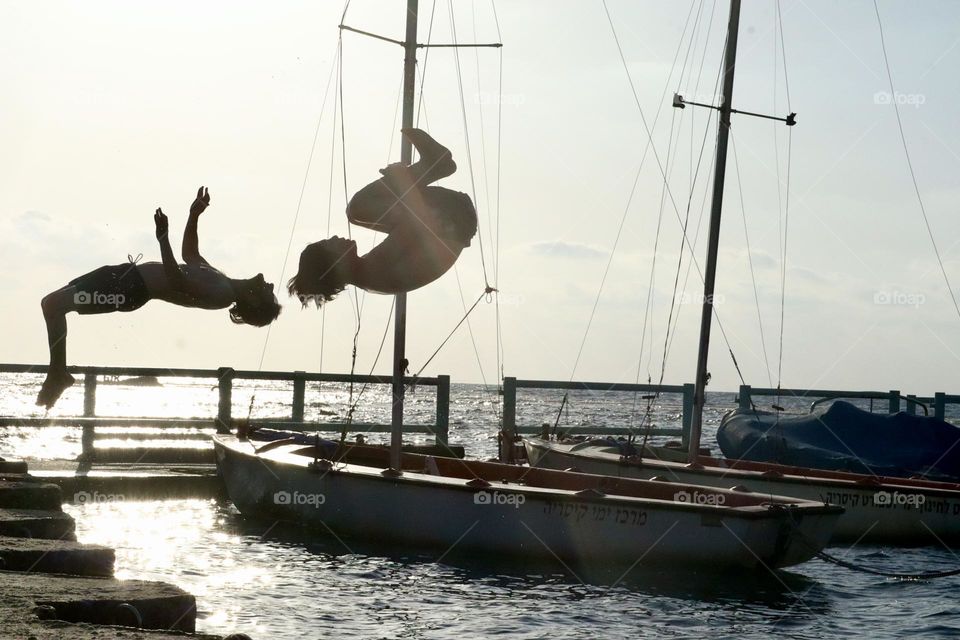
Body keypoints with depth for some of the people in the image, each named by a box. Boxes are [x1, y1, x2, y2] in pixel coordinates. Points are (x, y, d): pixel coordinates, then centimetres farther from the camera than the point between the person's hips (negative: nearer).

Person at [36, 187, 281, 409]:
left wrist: (163, 239, -38)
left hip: (131, 289, -10)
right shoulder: (221, 283, 9)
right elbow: (189, 254, 26)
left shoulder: (221, 295, -20)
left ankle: (58, 374, -1)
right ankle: (57, 374, 19)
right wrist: (194, 215, 16)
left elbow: (177, 281, -31)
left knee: (53, 304, -14)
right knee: (53, 302, 14)